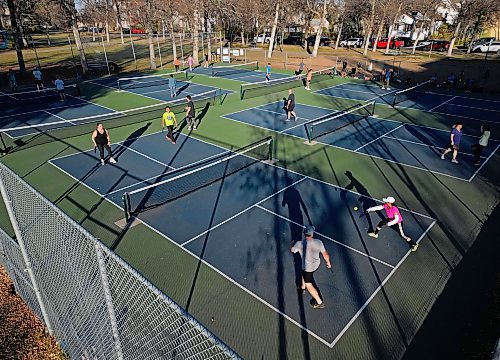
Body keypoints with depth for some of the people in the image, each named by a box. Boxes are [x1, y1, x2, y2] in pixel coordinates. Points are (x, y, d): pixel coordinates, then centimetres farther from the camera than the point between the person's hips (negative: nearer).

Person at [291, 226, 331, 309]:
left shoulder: (300, 244, -25)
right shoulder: (319, 242, -19)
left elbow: (292, 250, -4)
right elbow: (325, 254, -8)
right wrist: (328, 263, 12)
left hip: (307, 267, -5)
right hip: (316, 264, 5)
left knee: (309, 285, 15)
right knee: (304, 273, 34)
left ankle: (319, 302, 24)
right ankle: (303, 287, 56)